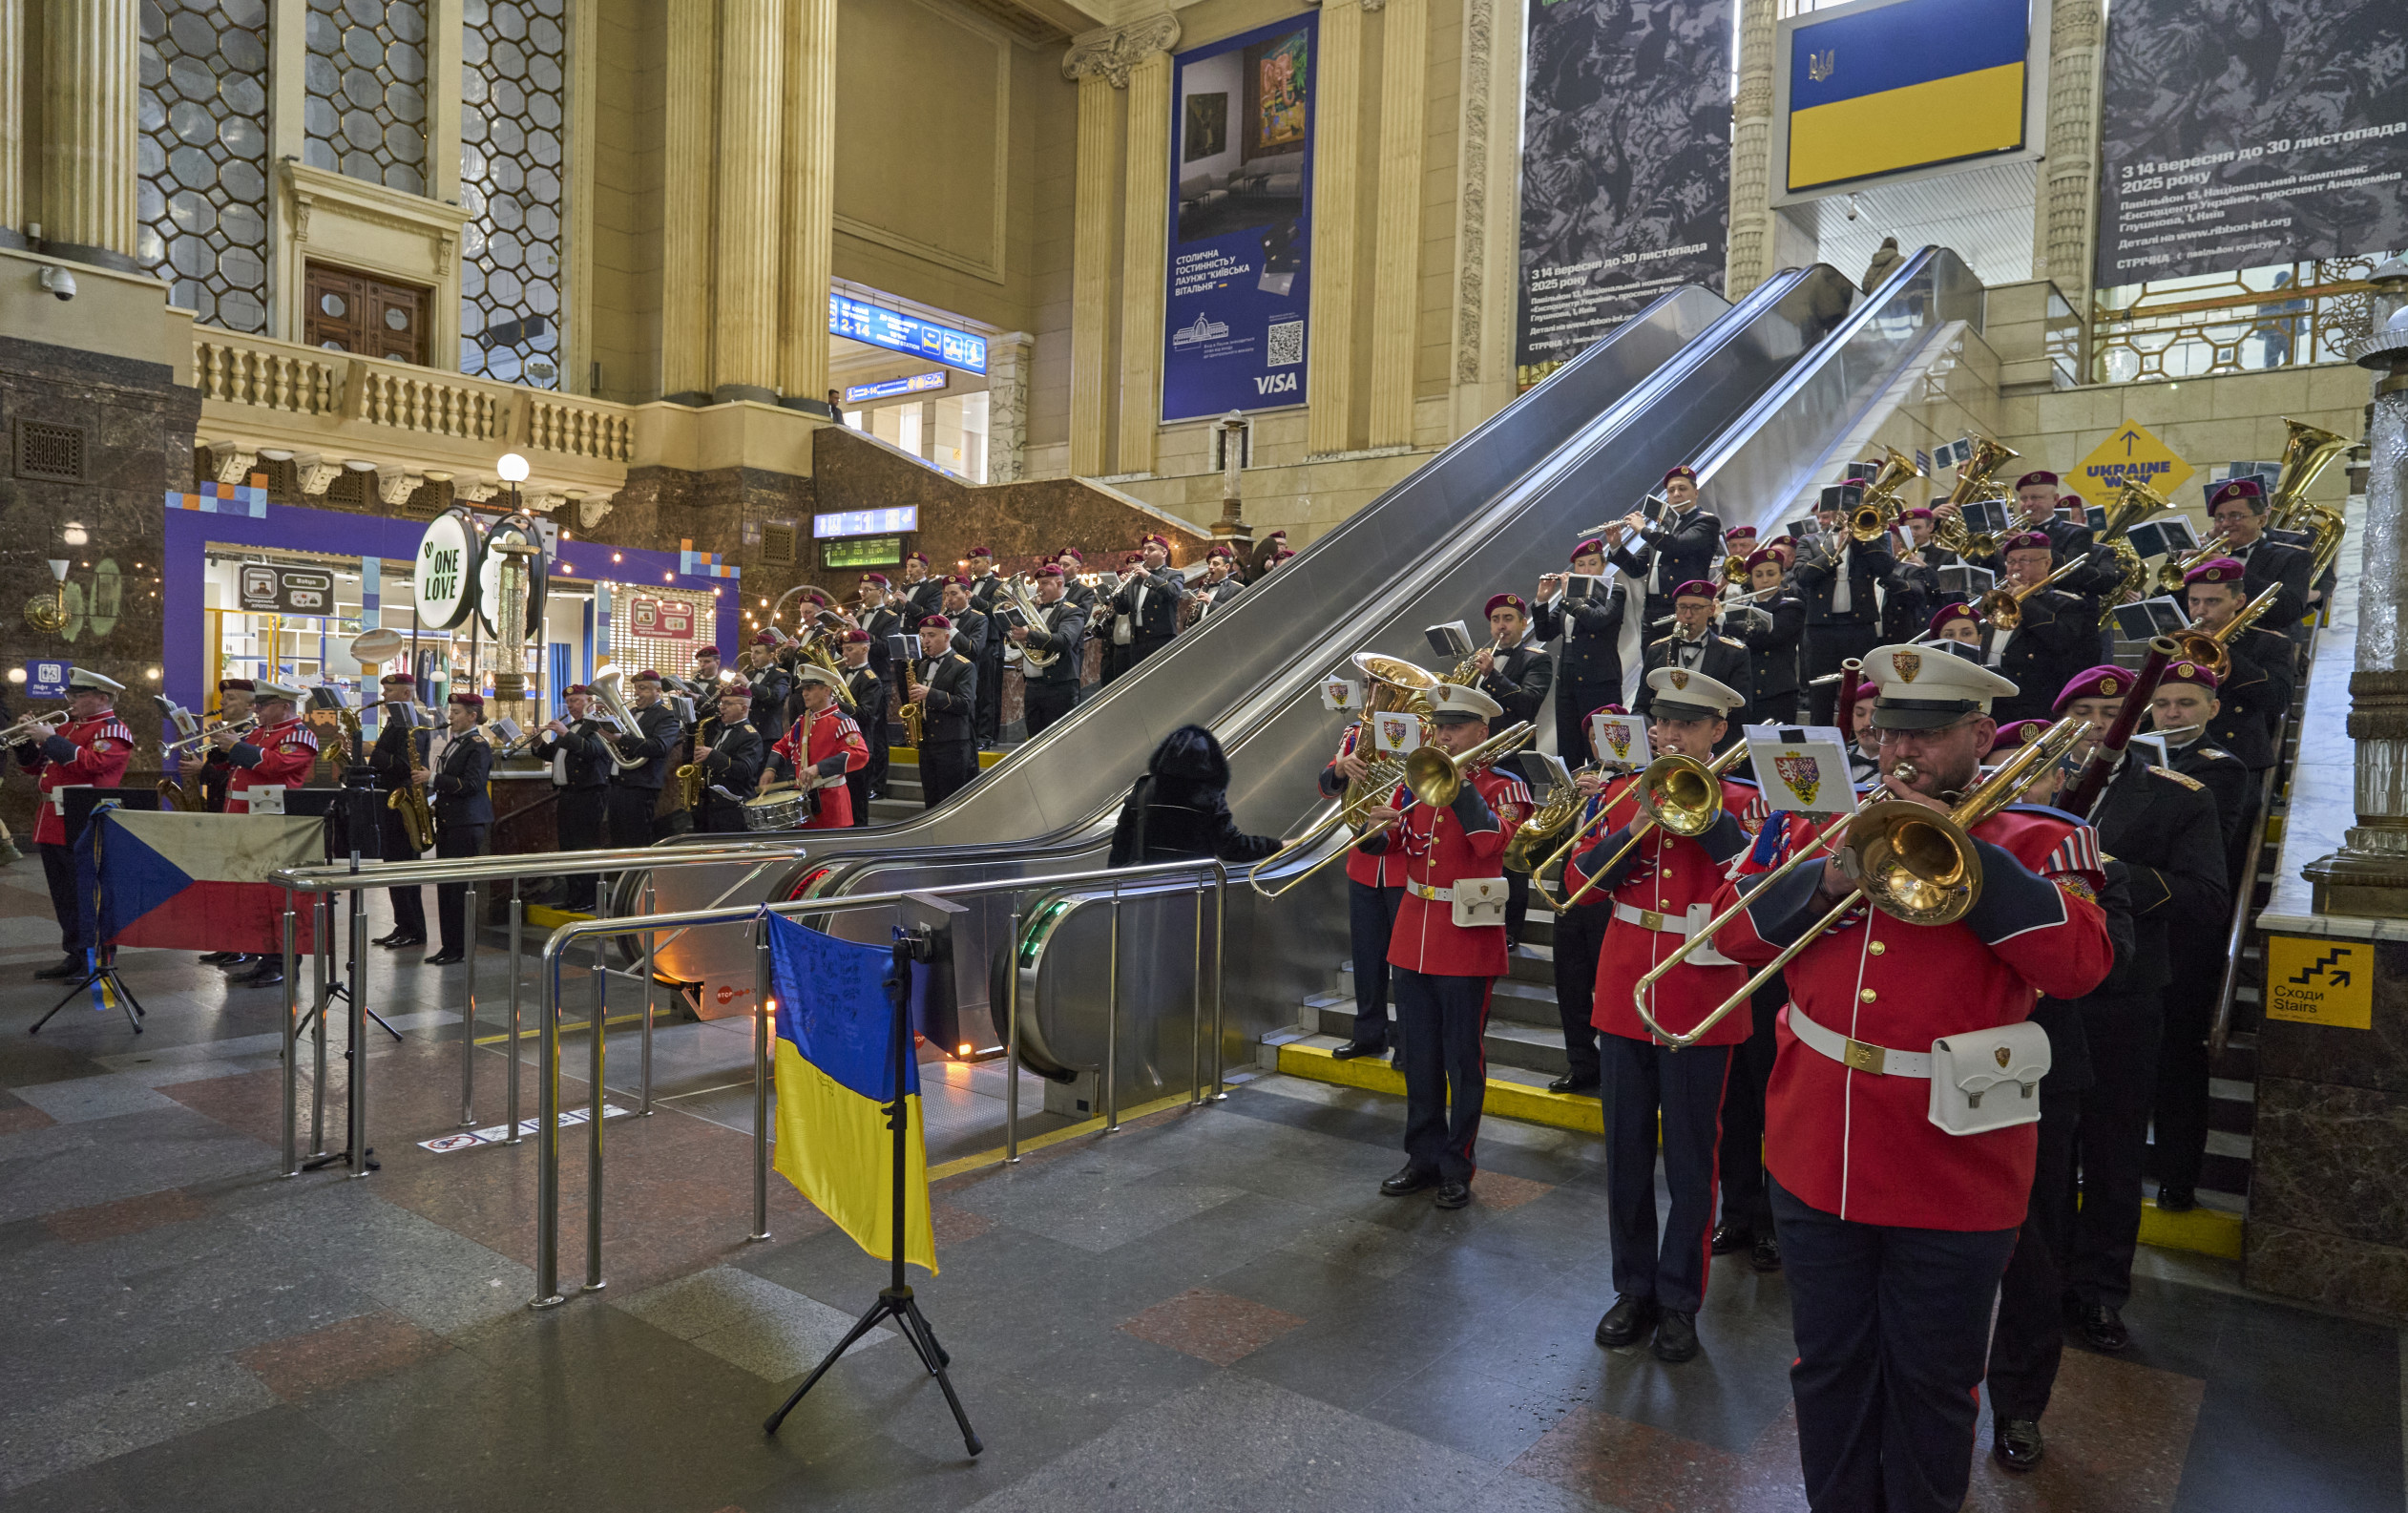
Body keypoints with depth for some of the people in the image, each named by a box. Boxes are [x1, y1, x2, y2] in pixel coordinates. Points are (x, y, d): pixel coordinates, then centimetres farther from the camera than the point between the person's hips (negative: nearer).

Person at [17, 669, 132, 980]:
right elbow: (36, 766, 23)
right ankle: (74, 957, 21)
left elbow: (90, 762, -25)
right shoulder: (68, 727, 18)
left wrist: (51, 740, -18)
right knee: (64, 899, 13)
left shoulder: (113, 730, -8)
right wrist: (26, 740, 7)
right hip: (52, 825, 9)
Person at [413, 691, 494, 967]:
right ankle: (448, 945, 14)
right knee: (445, 885, 9)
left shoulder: (478, 746, -10)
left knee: (460, 886, -7)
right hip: (447, 820, 9)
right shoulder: (453, 743, 17)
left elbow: (470, 784, -20)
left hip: (467, 823, -9)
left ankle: (462, 948, -2)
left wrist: (432, 778, -18)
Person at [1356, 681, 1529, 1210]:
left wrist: (1458, 781, -21)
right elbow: (1393, 841, 7)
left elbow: (1492, 840, -23)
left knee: (1463, 1058, 4)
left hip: (1467, 941, -5)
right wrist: (1378, 830, -14)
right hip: (1413, 937, 5)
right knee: (1419, 1057, 12)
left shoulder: (1502, 787, -5)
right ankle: (1423, 1157, 25)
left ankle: (1457, 1167, 17)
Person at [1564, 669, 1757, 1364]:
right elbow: (1580, 879, -3)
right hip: (1626, 997, 3)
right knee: (1626, 1153, 11)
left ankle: (1679, 1300, 21)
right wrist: (1637, 825, -15)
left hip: (1699, 1002, -3)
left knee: (1690, 1160, 7)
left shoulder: (1739, 802, -2)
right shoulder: (1625, 795, 7)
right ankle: (1633, 1289, 26)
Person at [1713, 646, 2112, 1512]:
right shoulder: (1825, 817, 5)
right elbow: (1732, 928, 0)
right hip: (1816, 1157, 3)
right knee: (1828, 1368, 19)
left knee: (1931, 1385, 15)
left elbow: (2079, 964, -19)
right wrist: (1823, 882, -16)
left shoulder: (2033, 839, -3)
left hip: (1951, 1176, -3)